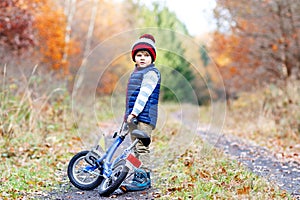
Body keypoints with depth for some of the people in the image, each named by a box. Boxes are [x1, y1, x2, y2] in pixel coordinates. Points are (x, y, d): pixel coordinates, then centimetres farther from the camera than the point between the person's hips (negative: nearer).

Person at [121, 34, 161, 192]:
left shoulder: (151, 72, -9)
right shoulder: (136, 72, 20)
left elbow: (144, 94, -17)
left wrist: (134, 112, -21)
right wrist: (128, 113, 23)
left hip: (145, 115, -10)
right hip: (134, 116, 10)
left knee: (142, 147, -12)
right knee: (136, 147, 12)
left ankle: (143, 177, -8)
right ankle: (141, 177, 18)